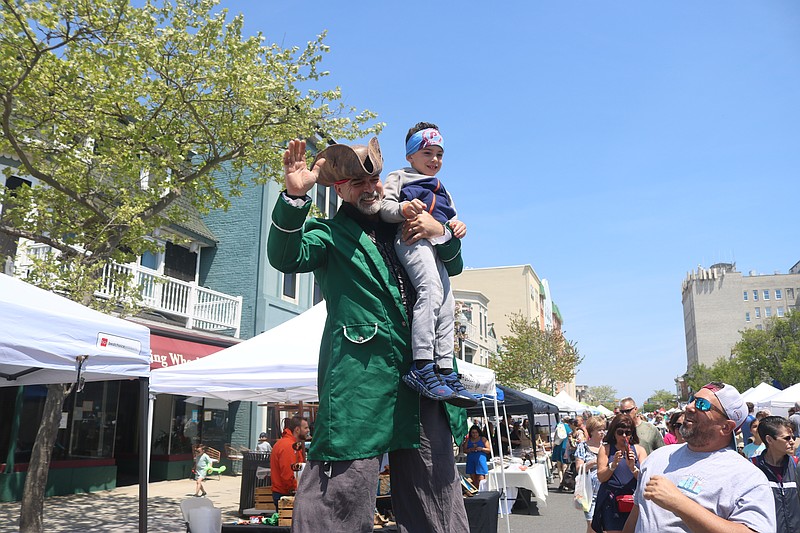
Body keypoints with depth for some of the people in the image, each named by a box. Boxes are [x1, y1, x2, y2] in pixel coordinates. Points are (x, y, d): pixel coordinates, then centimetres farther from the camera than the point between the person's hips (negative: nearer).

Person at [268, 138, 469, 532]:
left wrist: (440, 233, 5)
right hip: (361, 379, -5)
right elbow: (285, 257, -14)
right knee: (345, 487, -8)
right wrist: (295, 195, -28)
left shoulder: (403, 228, 21)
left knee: (436, 489, 13)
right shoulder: (329, 234, 6)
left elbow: (454, 266, 26)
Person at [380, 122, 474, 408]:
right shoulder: (400, 177, 17)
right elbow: (384, 205, 1)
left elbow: (451, 217, 28)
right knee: (431, 289, -28)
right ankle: (421, 367, -34)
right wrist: (402, 208, -22)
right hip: (412, 239, -7)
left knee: (447, 304, -3)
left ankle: (445, 370, -1)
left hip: (438, 245, 8)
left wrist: (458, 226, 3)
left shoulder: (443, 190, 38)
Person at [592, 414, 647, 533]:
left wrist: (632, 467, -17)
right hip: (611, 502, -1)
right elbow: (601, 477, -1)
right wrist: (613, 465, -17)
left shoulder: (639, 449, 8)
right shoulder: (606, 449, 5)